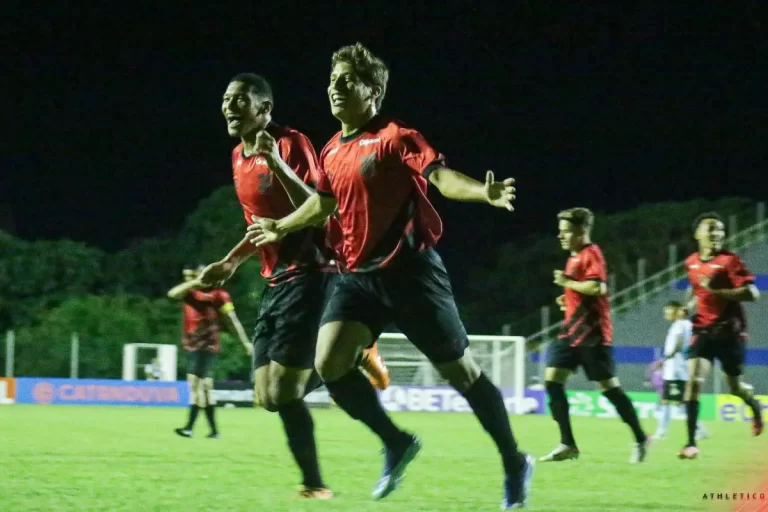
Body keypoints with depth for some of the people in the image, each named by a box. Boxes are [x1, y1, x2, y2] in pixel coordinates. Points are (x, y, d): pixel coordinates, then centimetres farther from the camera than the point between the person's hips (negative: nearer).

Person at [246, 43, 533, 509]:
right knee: (330, 363, -11)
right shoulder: (332, 152, 11)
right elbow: (324, 202, 29)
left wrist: (483, 192, -45)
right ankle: (396, 444, 11)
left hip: (411, 270, -6)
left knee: (460, 370, 0)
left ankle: (515, 463, 17)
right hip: (361, 275, 6)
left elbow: (440, 176, -26)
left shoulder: (396, 137, -11)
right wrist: (282, 227, 41)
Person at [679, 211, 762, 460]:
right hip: (703, 329, 3)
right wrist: (690, 303, 8)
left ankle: (756, 408, 48)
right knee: (693, 379, -16)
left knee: (735, 387, 11)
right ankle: (691, 443, -16)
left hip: (729, 331, -3)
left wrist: (717, 291, -26)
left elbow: (752, 293, -21)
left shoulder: (730, 260, -12)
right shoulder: (691, 262, 4)